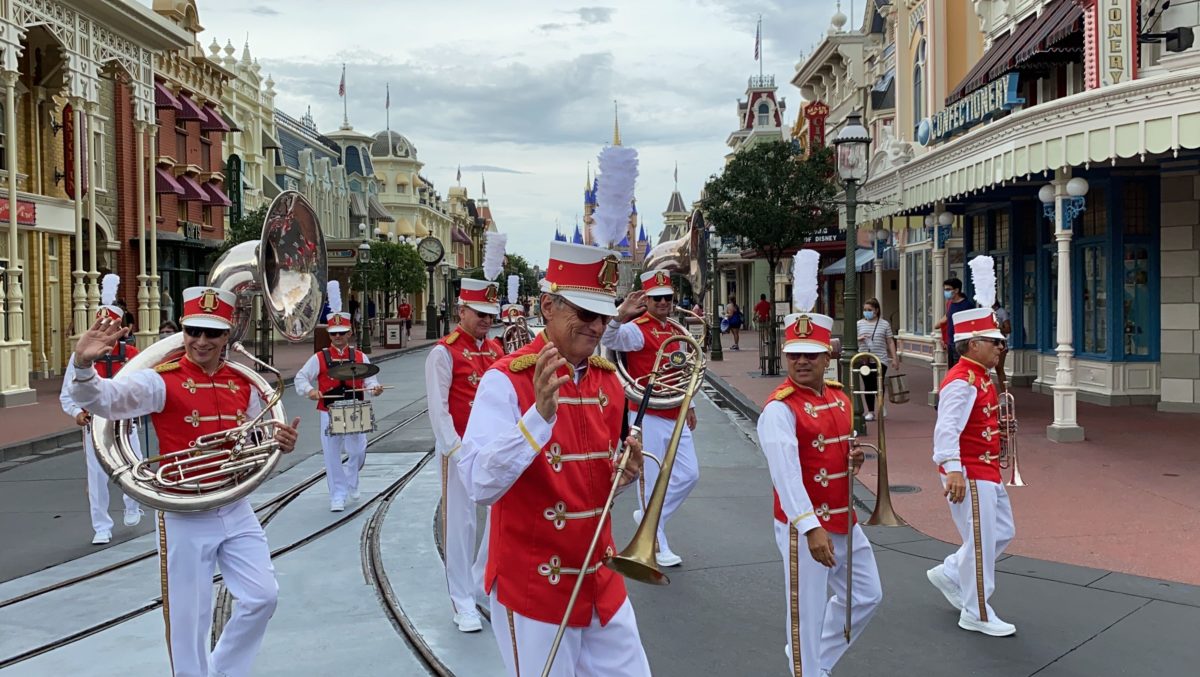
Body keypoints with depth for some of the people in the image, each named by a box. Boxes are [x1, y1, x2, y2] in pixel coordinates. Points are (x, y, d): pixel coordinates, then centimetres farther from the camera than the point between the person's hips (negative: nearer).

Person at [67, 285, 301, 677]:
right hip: (185, 517, -4)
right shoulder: (161, 381, -10)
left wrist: (280, 444, -6)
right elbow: (101, 399, -26)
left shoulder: (243, 384, 5)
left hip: (236, 511, 5)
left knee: (262, 597, 6)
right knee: (189, 615, 5)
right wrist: (84, 365, -46)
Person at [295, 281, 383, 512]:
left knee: (358, 453, 4)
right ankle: (337, 496, 14)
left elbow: (369, 380, 5)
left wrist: (374, 388, -18)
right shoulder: (319, 359, 0)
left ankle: (350, 481, 34)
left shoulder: (360, 357, 5)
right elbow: (301, 377, -2)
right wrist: (309, 390, -22)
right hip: (329, 414, -1)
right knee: (333, 457, 2)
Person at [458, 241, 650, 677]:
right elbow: (480, 487, -26)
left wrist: (625, 473, -7)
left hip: (601, 583, 6)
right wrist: (539, 415, -36)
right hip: (534, 591, -6)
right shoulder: (506, 379, -17)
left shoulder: (608, 378, 3)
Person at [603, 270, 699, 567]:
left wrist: (688, 405, 21)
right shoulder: (637, 330, -13)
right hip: (649, 417, -8)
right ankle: (657, 546, 14)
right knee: (653, 482, 1)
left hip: (676, 416, 8)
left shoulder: (677, 331, 11)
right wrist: (620, 315, -51)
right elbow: (607, 340, -34)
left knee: (690, 474, 12)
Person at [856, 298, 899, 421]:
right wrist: (859, 339, -14)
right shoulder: (859, 324, 8)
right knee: (868, 385, 4)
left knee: (879, 384, -5)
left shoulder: (884, 324, 5)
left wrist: (894, 358, 2)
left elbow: (890, 342, 7)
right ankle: (870, 411, 11)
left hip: (880, 360, -1)